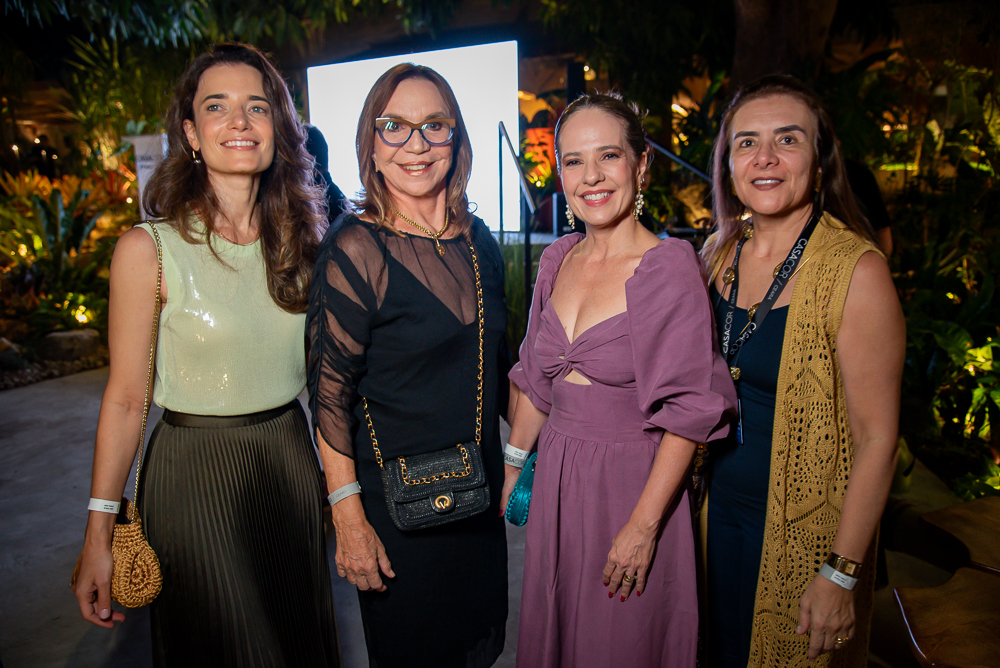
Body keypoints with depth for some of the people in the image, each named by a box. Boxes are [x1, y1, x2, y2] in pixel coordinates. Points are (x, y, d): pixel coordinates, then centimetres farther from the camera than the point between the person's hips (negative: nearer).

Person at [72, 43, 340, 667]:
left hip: (292, 461, 4)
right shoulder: (149, 248, -12)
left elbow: (321, 365, 6)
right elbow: (126, 398, -8)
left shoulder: (302, 237, 0)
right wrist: (99, 533, -6)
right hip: (195, 472, -3)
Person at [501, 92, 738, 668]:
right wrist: (514, 463, 11)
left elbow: (688, 410, -18)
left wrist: (644, 525, -18)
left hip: (632, 482, -5)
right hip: (556, 476, 5)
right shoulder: (557, 261, 2)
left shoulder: (670, 266, -16)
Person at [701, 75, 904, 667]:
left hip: (804, 528, -5)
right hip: (719, 507, 5)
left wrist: (840, 574, -16)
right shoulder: (719, 256, -2)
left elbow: (877, 438, -18)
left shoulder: (856, 270, -19)